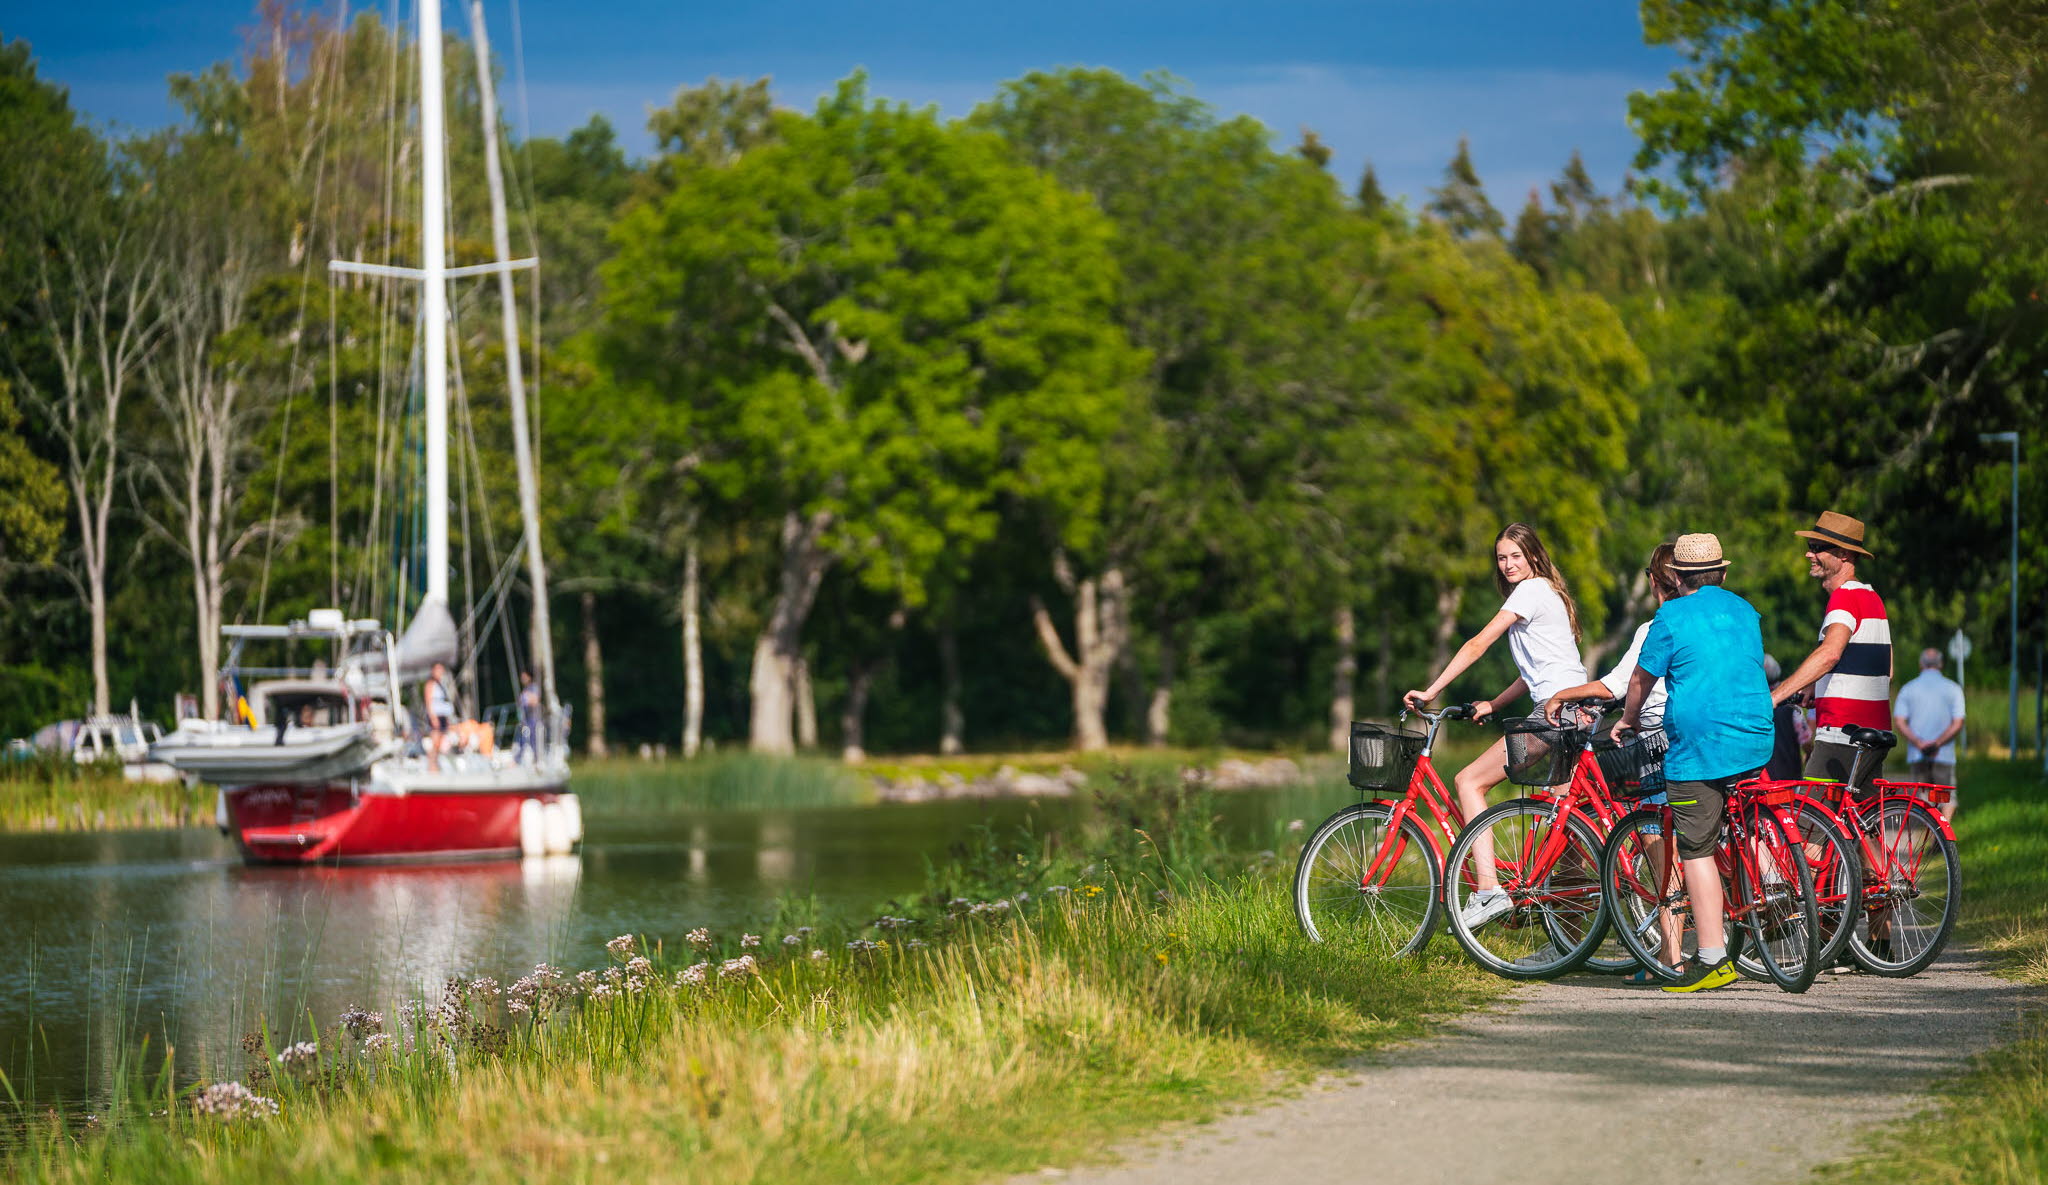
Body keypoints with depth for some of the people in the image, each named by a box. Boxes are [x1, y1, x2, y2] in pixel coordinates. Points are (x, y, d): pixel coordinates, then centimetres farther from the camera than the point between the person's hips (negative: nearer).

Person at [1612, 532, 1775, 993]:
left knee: (1697, 851, -4)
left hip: (1698, 744, -6)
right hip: (1756, 743, 6)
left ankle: (1713, 959, -9)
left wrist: (1628, 719, 25)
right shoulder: (1745, 611, 15)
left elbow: (1641, 680, 5)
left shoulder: (1673, 617, -3)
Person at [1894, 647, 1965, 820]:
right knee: (1947, 797, 6)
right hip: (1944, 754, -1)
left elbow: (1898, 723, -5)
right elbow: (1957, 724, -8)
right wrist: (1937, 743, -13)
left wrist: (1919, 743, -14)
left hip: (1916, 754, 1)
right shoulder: (1952, 689, 3)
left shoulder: (1908, 689, 6)